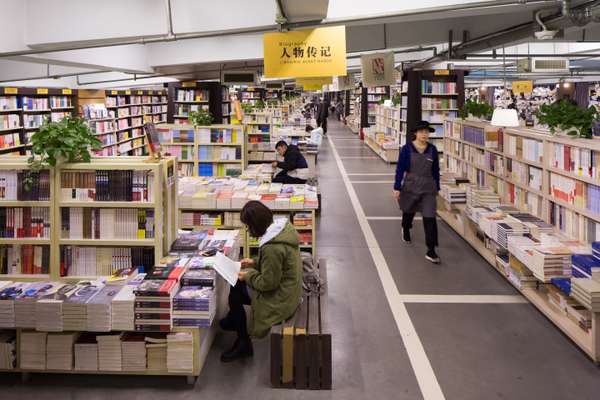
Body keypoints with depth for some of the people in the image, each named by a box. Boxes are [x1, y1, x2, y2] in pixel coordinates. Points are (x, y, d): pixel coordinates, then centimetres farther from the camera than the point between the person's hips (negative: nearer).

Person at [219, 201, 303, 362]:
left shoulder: (272, 247, -31)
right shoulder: (283, 227, -2)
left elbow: (268, 283, -23)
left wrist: (248, 276, -9)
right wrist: (254, 262, 8)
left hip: (280, 300, -9)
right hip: (289, 289, 9)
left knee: (235, 293, 4)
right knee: (237, 284, 15)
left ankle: (243, 343, 20)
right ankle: (232, 320, 38)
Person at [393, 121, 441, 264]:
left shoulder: (432, 150, -1)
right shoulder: (407, 149, -8)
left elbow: (436, 170, 8)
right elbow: (400, 169, -6)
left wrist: (437, 188, 11)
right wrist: (397, 188, -7)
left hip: (428, 188, 1)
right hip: (410, 186, -1)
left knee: (429, 218, -9)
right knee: (408, 212, 21)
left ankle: (431, 251, -5)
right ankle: (405, 230, 56)